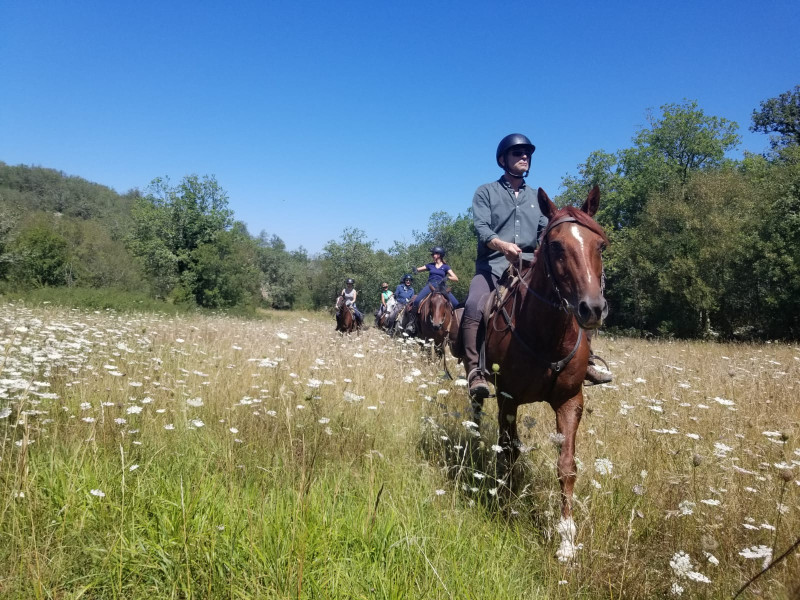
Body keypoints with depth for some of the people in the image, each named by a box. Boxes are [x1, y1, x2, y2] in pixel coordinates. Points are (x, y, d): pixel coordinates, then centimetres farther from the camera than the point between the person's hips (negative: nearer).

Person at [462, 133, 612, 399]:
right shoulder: (486, 192, 6)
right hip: (493, 264, -4)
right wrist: (502, 245, -30)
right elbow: (482, 228, -9)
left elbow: (547, 231, 7)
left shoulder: (537, 197, 19)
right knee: (474, 305, -31)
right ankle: (475, 372, -31)